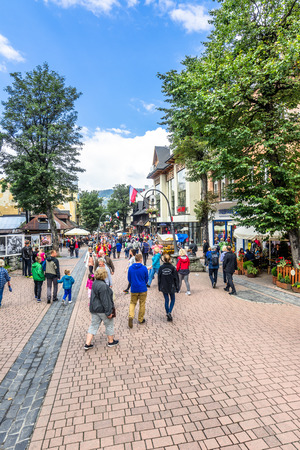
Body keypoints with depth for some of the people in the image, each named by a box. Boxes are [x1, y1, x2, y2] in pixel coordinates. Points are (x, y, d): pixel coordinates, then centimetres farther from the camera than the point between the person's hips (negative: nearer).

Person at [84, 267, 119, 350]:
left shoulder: (95, 283, 4)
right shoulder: (102, 285, -25)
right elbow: (105, 300, -24)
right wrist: (108, 312, -18)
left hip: (94, 308, 8)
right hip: (102, 309, -8)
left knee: (93, 326, 14)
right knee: (109, 325, 12)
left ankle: (87, 344, 14)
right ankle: (111, 341, 27)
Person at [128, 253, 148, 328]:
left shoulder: (130, 268, -5)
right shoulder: (144, 268, -11)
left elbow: (129, 279, 5)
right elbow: (146, 279, 0)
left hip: (134, 289, 2)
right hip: (143, 289, -2)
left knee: (132, 303, 15)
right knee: (142, 304, 13)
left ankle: (131, 316, -8)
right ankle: (141, 319, 23)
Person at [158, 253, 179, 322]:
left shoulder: (161, 268, -7)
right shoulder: (172, 267, -11)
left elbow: (159, 278, 0)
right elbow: (176, 278, -7)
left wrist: (159, 288, 11)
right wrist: (177, 287, 3)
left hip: (164, 287, 1)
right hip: (171, 287, -1)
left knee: (166, 300, 14)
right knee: (172, 300, 15)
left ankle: (167, 314, 18)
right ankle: (169, 312, -4)